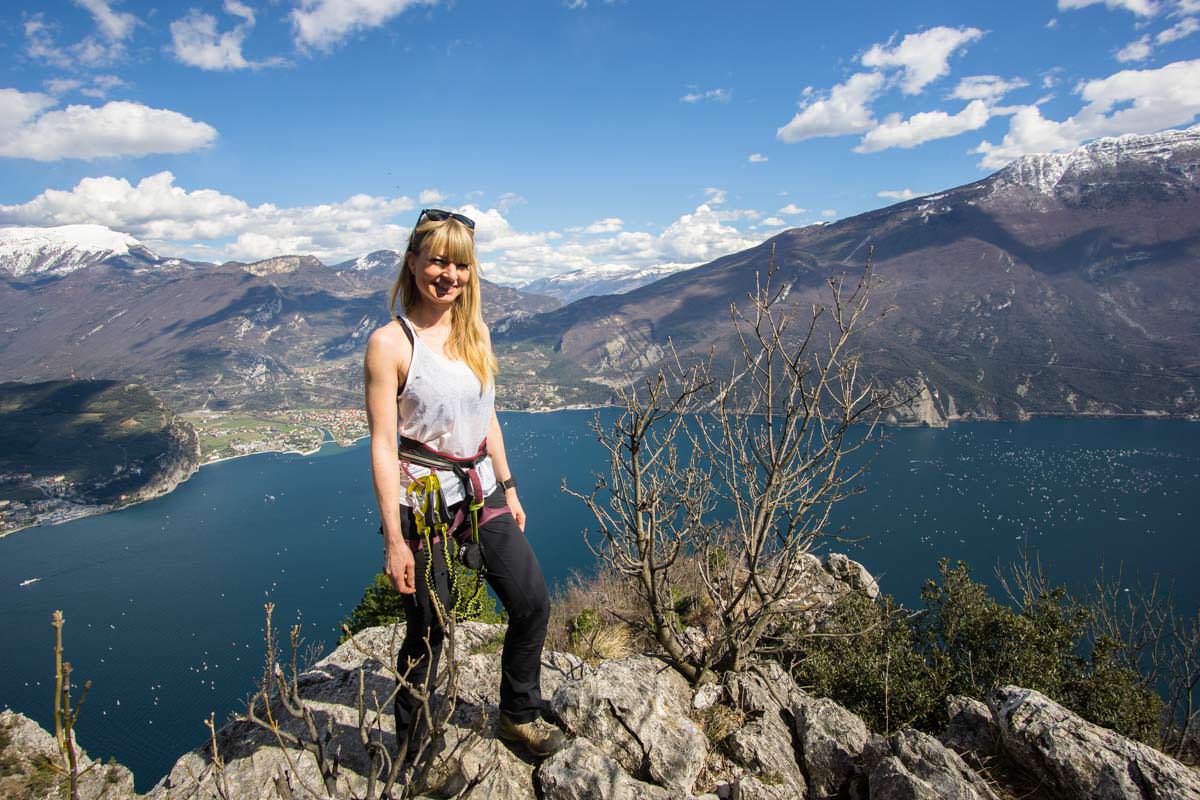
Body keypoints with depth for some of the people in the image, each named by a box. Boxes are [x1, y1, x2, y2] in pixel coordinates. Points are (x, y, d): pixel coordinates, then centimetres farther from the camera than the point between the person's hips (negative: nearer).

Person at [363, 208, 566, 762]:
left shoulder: (473, 331, 5)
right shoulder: (390, 343, -14)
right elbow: (383, 446, -14)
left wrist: (508, 489, 15)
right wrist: (394, 541, -15)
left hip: (482, 491, 6)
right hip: (424, 502, -6)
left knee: (532, 602, 11)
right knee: (427, 631, 7)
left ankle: (519, 716, 35)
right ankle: (411, 753, 32)